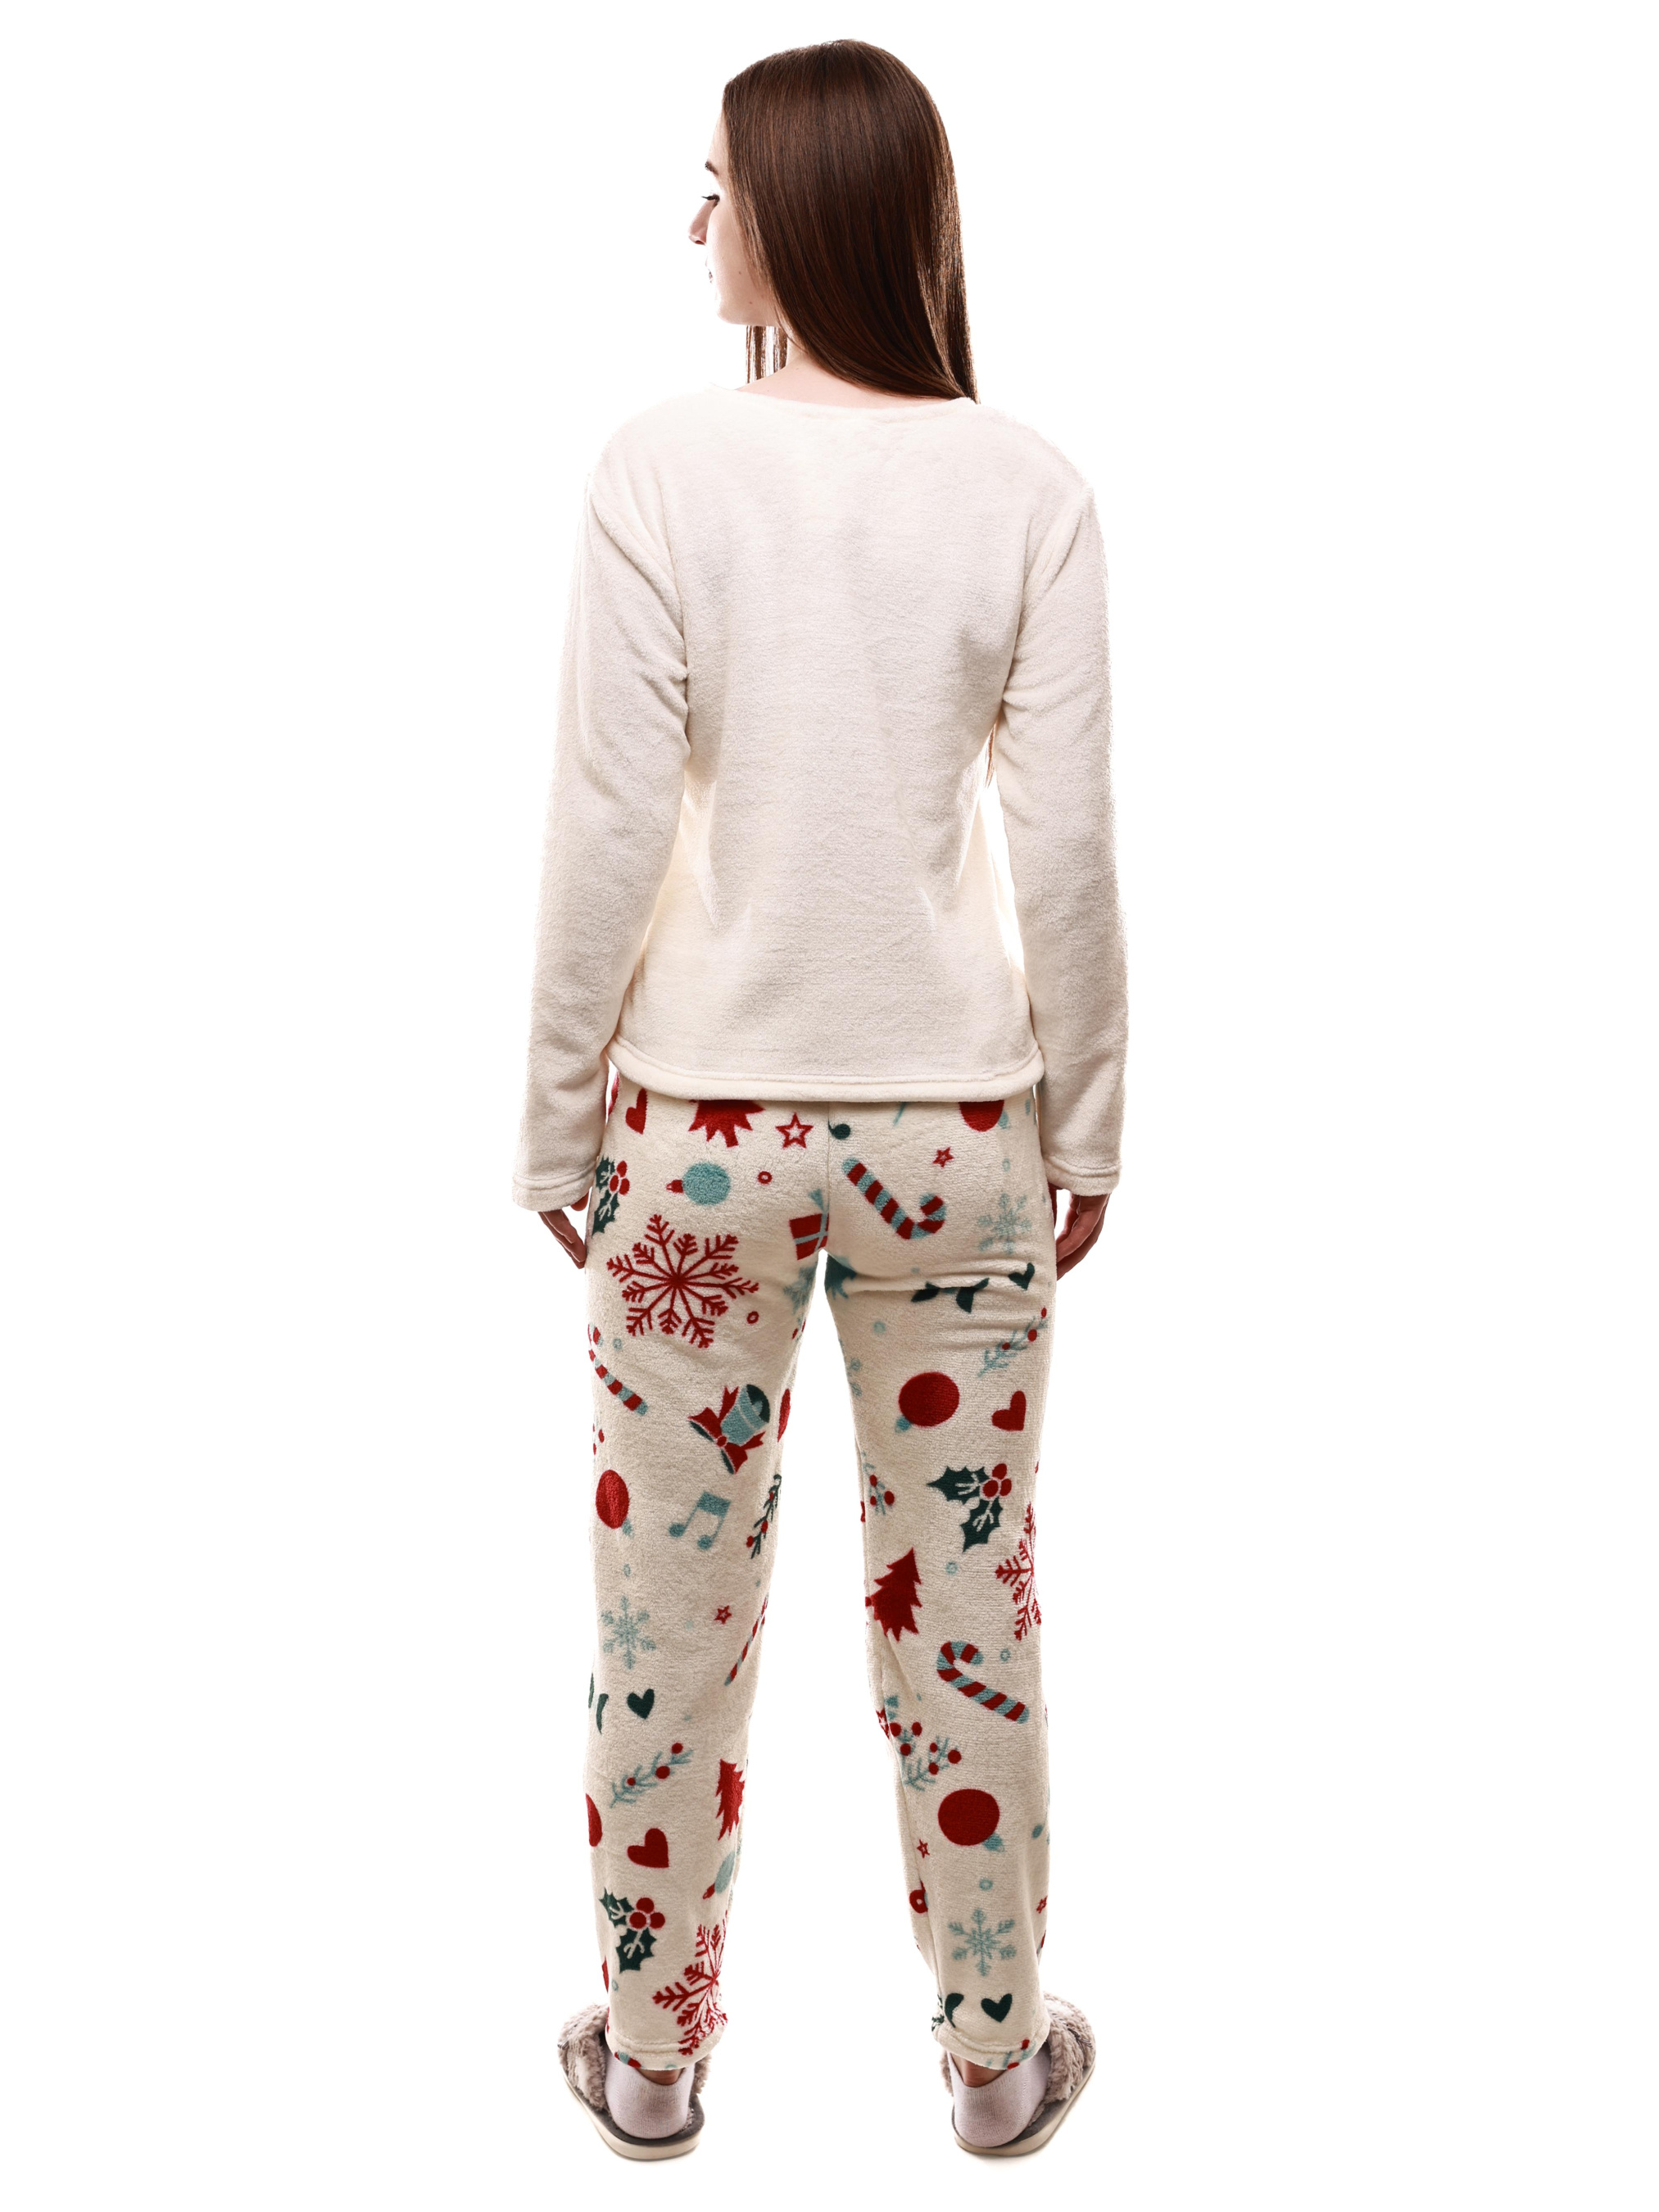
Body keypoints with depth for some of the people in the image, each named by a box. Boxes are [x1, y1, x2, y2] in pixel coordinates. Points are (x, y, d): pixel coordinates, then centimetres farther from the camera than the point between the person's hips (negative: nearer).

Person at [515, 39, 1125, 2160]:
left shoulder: (662, 468, -9)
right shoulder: (1026, 489, -4)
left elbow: (606, 835, -9)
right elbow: (1068, 850, -4)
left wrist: (556, 1116, 2)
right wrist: (1087, 1126, 7)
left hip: (701, 1124, -1)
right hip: (953, 1127, 2)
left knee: (670, 1604, 13)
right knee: (964, 1611, 14)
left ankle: (651, 2057, 32)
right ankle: (997, 2052, 33)